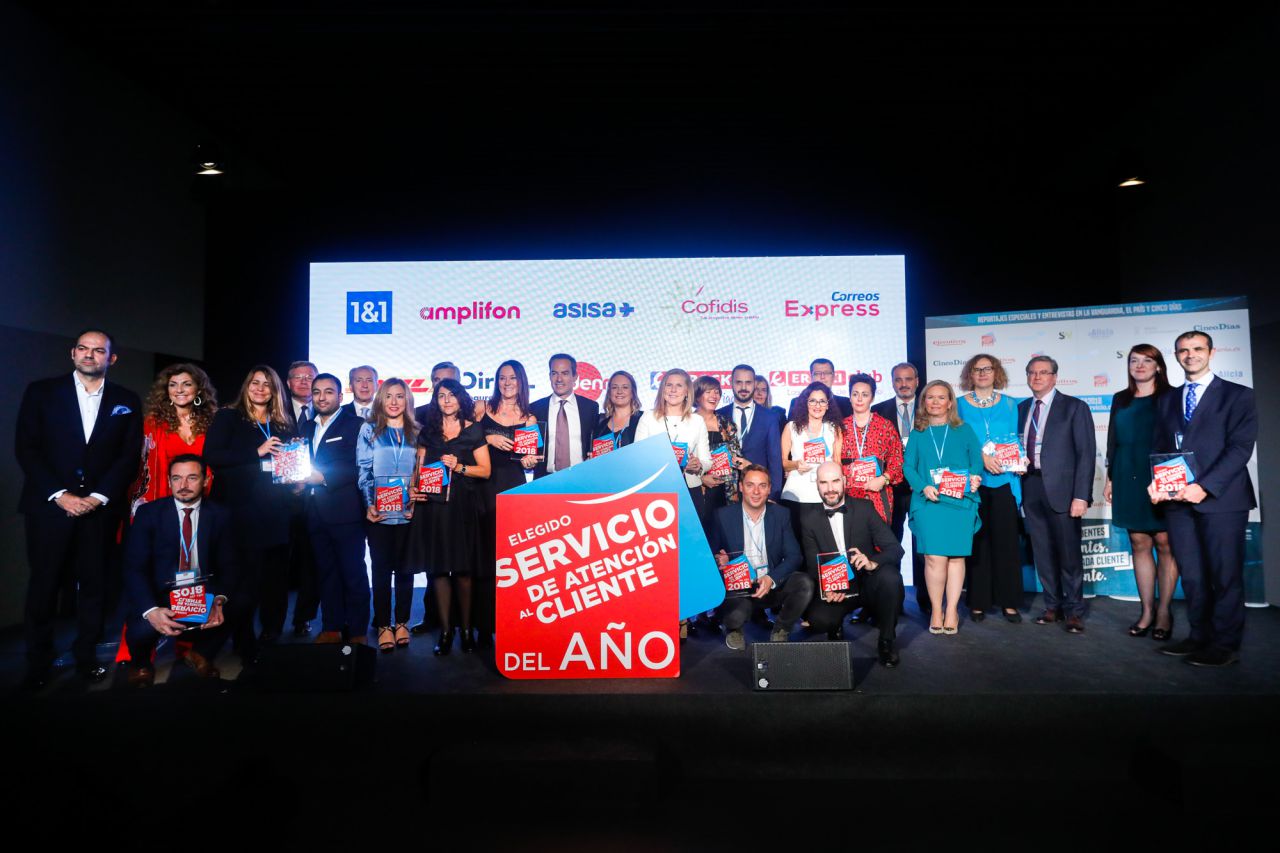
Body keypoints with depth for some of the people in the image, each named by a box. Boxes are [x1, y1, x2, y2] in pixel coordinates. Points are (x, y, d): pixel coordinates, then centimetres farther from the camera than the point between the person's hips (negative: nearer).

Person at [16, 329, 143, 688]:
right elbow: (26, 448, -2)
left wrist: (98, 497, -9)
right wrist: (59, 495, -11)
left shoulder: (127, 401, 7)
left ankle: (86, 656, 17)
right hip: (50, 506, -1)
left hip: (101, 508, 1)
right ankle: (38, 663, 17)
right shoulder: (41, 391, 5)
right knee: (43, 584, 5)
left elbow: (129, 456, 2)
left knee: (94, 584, 6)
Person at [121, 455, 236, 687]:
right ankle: (140, 665, 8)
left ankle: (200, 655, 8)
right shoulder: (148, 513, -3)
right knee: (143, 628, -33)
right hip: (159, 593, -1)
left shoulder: (221, 515, 2)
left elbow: (227, 566, -2)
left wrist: (220, 599, -25)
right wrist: (151, 610, -28)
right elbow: (134, 568, -10)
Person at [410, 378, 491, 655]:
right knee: (437, 567, 1)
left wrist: (459, 467, -10)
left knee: (462, 569, -1)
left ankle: (466, 629, 10)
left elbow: (485, 470, 3)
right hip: (432, 504, 2)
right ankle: (445, 630, 10)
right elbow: (419, 467, 12)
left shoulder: (473, 430, 6)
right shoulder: (427, 431, 14)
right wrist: (414, 488, -6)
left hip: (462, 504, -2)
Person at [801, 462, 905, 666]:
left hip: (868, 583, 0)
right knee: (817, 618, -29)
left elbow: (895, 548, -8)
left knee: (890, 578, -32)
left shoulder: (864, 509, -1)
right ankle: (835, 631, 11)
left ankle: (887, 641, -7)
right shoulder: (810, 522, 1)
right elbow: (813, 566, -1)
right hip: (833, 589, 0)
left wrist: (872, 563, -30)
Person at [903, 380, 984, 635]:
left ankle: (951, 610, 13)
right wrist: (924, 487, -11)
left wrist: (975, 476, -15)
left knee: (956, 556, 0)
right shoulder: (917, 434, 12)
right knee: (935, 557, -8)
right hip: (928, 502, 0)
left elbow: (977, 457, 6)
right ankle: (936, 610, 7)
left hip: (960, 501, 1)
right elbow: (908, 466, 6)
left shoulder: (963, 430, 13)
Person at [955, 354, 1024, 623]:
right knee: (977, 540, 2)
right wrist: (981, 456, -16)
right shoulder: (960, 405, 6)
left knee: (1006, 540, 2)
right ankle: (978, 602, 10)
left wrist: (1020, 460, -8)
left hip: (1004, 481, 1)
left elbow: (1016, 439, 11)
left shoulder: (1009, 404, 11)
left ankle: (1009, 602, 11)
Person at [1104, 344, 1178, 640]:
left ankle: (1164, 611, 9)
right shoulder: (1120, 400, 13)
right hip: (1129, 480, 4)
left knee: (1164, 543, -1)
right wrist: (1110, 479, 11)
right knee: (1139, 544, 5)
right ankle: (1147, 610, 12)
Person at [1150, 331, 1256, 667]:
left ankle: (1225, 645, 9)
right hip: (1177, 499, 4)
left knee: (1225, 574, 1)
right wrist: (1156, 482, -4)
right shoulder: (1167, 400, 17)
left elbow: (1241, 447, -7)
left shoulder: (1238, 396, 3)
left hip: (1221, 498, -4)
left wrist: (1205, 486, -18)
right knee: (1192, 575, 8)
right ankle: (1199, 637, 16)